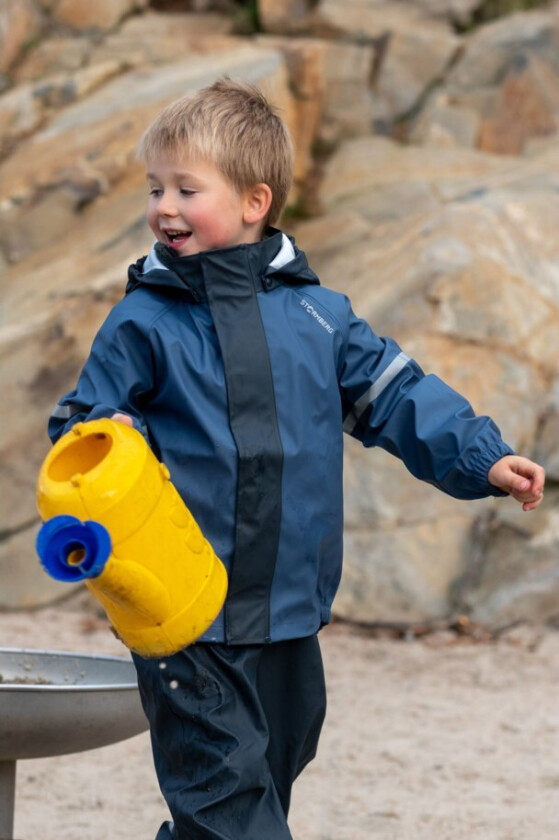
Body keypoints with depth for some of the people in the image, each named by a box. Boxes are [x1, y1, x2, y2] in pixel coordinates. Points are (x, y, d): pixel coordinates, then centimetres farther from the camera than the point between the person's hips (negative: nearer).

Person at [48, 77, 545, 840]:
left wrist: (482, 460, 3)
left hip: (290, 615, 4)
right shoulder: (144, 321, -3)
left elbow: (395, 394, 11)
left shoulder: (316, 314, 5)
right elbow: (83, 424, -1)